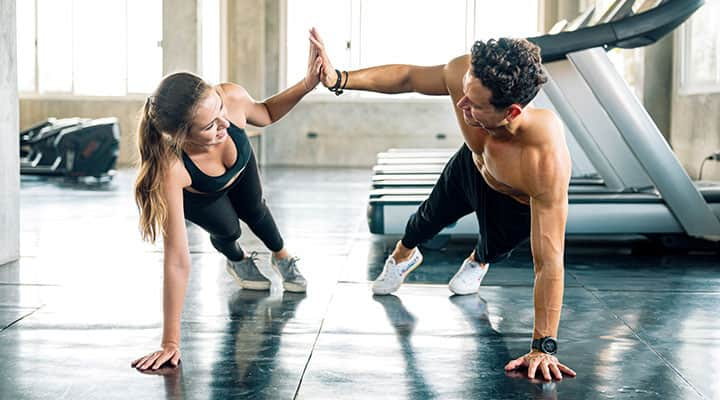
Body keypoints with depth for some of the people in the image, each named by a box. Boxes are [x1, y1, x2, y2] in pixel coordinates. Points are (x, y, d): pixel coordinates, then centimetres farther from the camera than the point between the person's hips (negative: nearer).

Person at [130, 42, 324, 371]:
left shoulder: (231, 97, -43)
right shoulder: (171, 170, -51)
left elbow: (265, 114, -15)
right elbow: (177, 261, -47)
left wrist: (307, 84, -31)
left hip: (240, 168, 3)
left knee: (254, 211, 24)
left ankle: (282, 258, 58)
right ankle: (238, 261, 46)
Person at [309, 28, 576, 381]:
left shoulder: (547, 158, -50)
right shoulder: (463, 74, -40)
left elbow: (549, 262, -45)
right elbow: (408, 77, -17)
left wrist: (543, 348, -42)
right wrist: (339, 79, -27)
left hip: (518, 203, -4)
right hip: (471, 166, 4)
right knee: (432, 215, 27)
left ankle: (477, 263, 61)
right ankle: (402, 258, 64)